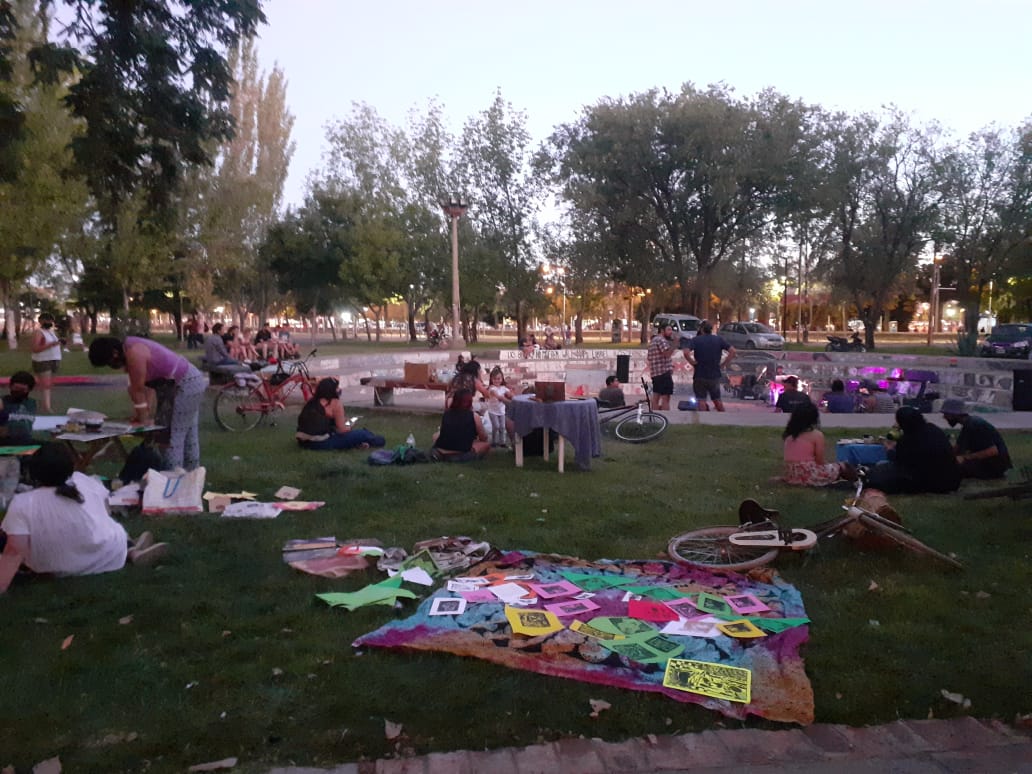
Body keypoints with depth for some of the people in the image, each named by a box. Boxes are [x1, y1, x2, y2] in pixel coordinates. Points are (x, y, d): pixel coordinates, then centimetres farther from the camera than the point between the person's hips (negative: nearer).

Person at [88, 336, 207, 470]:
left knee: (173, 438, -9)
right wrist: (143, 412, 7)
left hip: (186, 385, -10)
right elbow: (143, 386, 10)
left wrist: (144, 420, -10)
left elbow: (138, 390, -17)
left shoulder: (134, 353, -22)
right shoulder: (130, 348, 8)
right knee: (188, 436, 15)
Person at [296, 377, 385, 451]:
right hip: (322, 443, -8)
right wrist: (349, 427, 18)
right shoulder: (335, 403, -4)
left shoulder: (312, 402, 16)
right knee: (362, 434, 1)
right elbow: (342, 430, -4)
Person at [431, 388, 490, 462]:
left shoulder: (446, 413, 8)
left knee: (436, 435, 34)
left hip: (440, 453, 4)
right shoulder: (474, 417, -4)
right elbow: (484, 438, 7)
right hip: (461, 456, -4)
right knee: (487, 443, 14)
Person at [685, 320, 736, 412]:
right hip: (715, 375, 3)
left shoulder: (696, 340, -8)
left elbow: (686, 352, -24)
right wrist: (724, 364, 0)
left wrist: (693, 362, -11)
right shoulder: (719, 339, 2)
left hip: (700, 375, -3)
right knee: (717, 400, 18)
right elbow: (733, 351, -5)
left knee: (701, 401, 3)